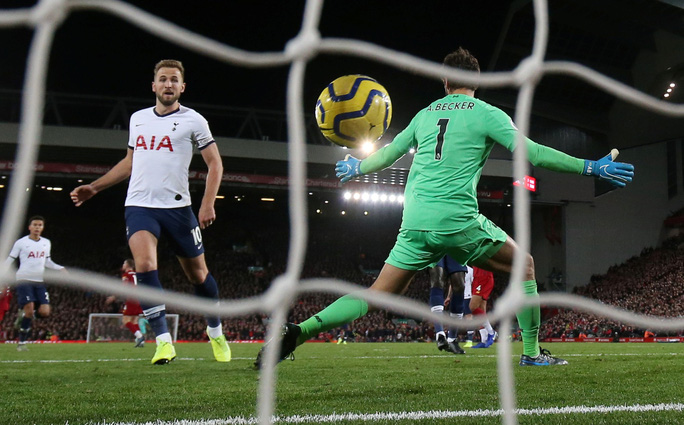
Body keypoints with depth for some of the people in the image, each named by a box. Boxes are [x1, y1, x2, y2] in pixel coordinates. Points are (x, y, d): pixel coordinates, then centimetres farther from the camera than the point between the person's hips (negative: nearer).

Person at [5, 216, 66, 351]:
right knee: (29, 309, -15)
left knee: (45, 312, -9)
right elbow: (9, 260, 3)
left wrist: (61, 268, 9)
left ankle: (25, 314, 23)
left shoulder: (46, 243, 11)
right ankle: (21, 343, -3)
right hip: (24, 280, -5)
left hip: (39, 282, 5)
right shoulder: (21, 243, -2)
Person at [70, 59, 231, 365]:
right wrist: (95, 187, 19)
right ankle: (164, 341, -17)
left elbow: (214, 163, 1)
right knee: (145, 265, -22)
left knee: (197, 273, 7)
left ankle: (216, 334, 30)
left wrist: (208, 203, -11)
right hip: (139, 206, 2)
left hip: (177, 207, -2)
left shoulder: (193, 120, 1)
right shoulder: (138, 119, 13)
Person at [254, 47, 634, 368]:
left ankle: (299, 331, -9)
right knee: (523, 265, 18)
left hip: (415, 223, 4)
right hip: (458, 220, -4)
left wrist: (355, 169, 45)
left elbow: (387, 154, 25)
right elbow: (531, 152, -5)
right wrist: (592, 167, -1)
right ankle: (531, 352, 15)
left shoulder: (425, 114, 17)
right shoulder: (487, 114, 4)